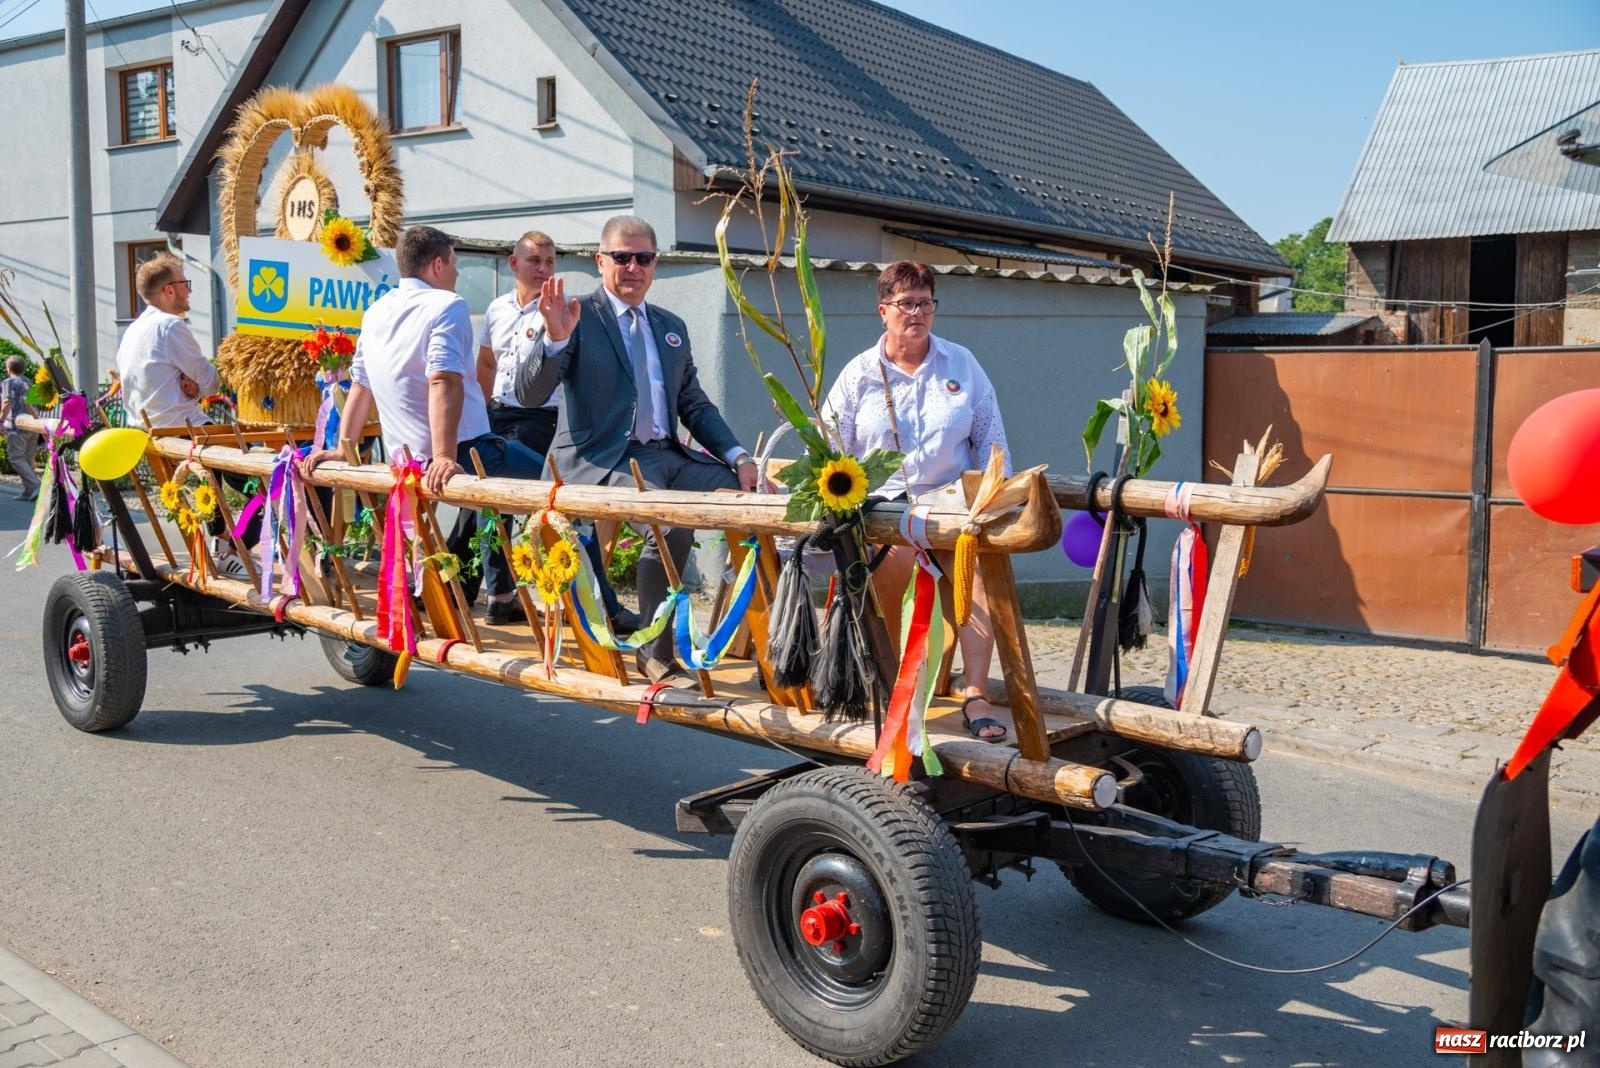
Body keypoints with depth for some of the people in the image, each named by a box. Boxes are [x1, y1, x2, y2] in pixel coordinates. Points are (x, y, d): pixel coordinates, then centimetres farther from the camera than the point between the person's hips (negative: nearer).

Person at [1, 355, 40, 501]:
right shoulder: (28, 382, 17)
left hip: (17, 427, -7)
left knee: (16, 458, -5)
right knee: (27, 459, 11)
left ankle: (35, 486, -18)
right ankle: (28, 492, 10)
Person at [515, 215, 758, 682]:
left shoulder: (672, 327, 20)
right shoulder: (578, 318, 0)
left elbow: (695, 405, 21)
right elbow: (529, 393, -9)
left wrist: (737, 455, 5)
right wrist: (555, 338, -26)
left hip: (665, 455, 6)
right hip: (601, 460, -6)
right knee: (671, 519, -31)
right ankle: (655, 653, -15)